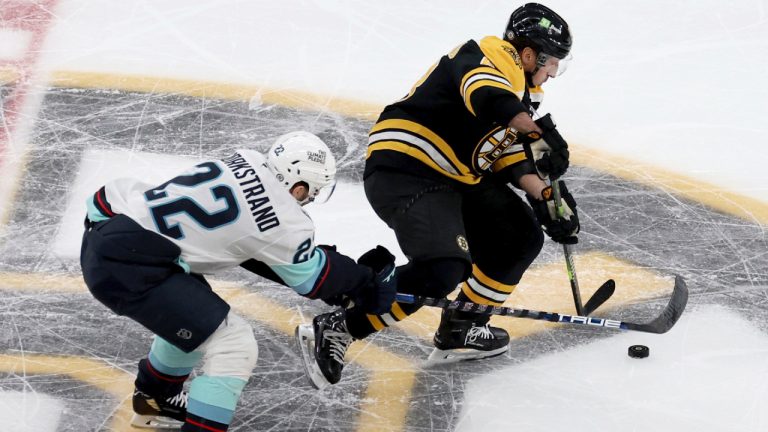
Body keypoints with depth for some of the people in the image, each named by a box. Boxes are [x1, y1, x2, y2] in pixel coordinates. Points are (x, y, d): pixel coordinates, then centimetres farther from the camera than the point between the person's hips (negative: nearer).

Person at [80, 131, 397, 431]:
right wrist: (366, 279, 23)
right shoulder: (284, 220, -11)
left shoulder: (245, 163, 11)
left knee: (194, 316, 31)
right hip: (127, 266, -9)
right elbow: (311, 277, 8)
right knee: (234, 346, -6)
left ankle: (155, 400, 52)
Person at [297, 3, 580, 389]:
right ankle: (336, 329, -19)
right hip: (404, 171, -11)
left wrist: (545, 196, 4)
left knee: (522, 238, 12)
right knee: (443, 269, -27)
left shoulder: (522, 90, 19)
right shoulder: (491, 56, -12)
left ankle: (460, 329, 16)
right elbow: (486, 95, -35)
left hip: (455, 181, 11)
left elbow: (510, 159, 18)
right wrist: (539, 133, -40)